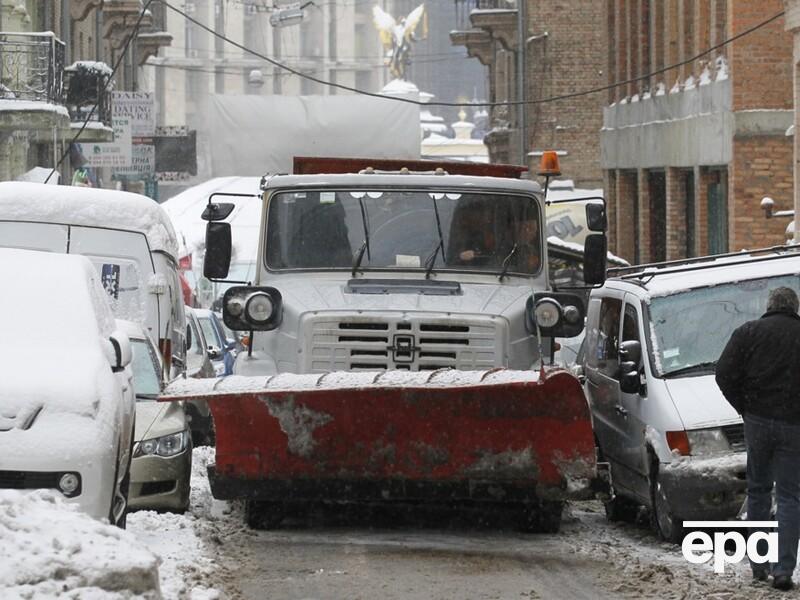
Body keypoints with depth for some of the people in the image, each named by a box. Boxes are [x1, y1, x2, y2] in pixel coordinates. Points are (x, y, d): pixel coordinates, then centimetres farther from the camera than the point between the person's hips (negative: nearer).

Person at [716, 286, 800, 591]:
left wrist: (744, 406, 6)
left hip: (758, 420, 1)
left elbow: (724, 374, -6)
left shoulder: (748, 332, 1)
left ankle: (758, 565, 17)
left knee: (758, 490, 16)